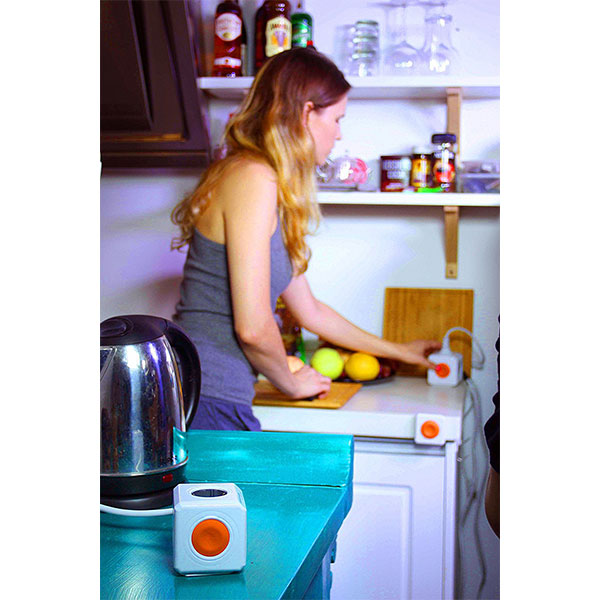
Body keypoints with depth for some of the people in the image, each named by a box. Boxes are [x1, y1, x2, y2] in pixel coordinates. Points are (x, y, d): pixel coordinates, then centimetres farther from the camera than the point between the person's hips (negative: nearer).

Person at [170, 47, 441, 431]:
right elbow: (253, 327, -18)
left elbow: (310, 312, 26)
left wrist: (398, 351, 34)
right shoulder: (254, 179, -13)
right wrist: (291, 382, 2)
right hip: (207, 404, -9)